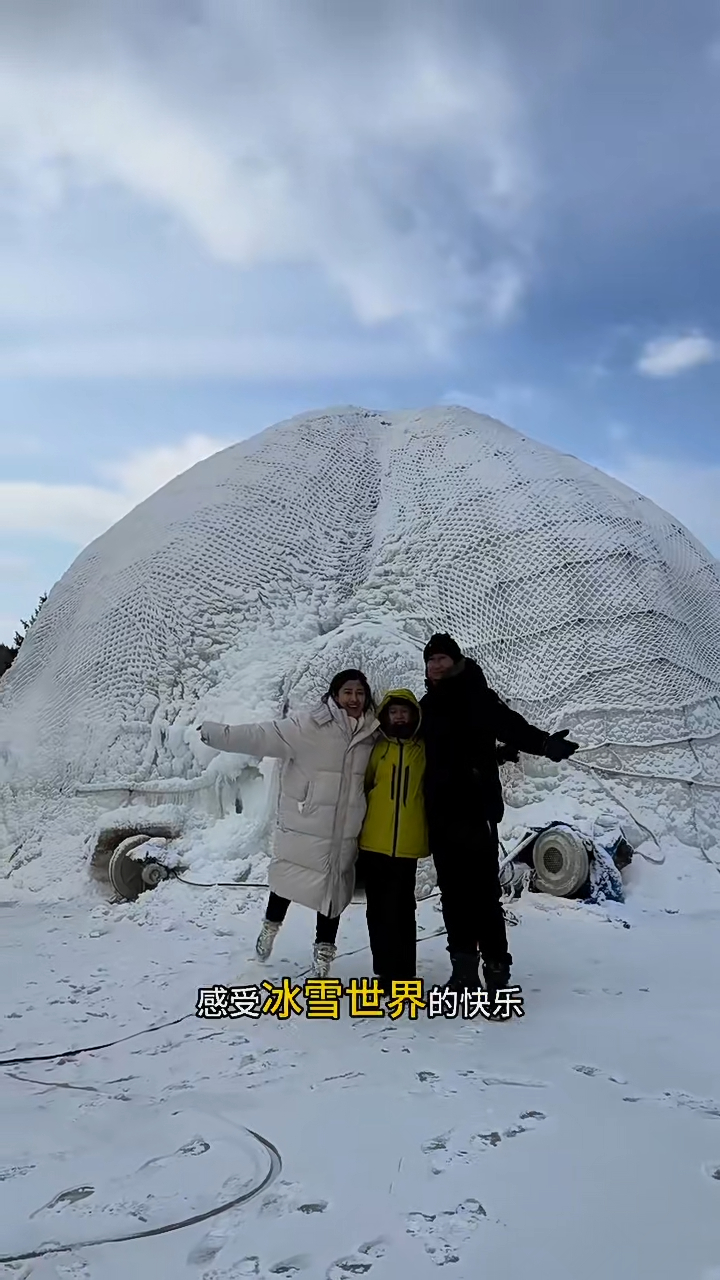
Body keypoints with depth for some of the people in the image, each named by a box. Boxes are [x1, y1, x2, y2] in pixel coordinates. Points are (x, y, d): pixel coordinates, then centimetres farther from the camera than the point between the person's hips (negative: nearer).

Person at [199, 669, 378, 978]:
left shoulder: (373, 735, 2)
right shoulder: (307, 726, -13)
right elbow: (260, 737, -16)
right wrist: (216, 732, -22)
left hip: (343, 833, 4)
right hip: (303, 826, -3)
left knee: (333, 890, 13)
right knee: (288, 879, 12)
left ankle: (324, 951, 31)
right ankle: (270, 926, 41)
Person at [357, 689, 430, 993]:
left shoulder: (425, 751, 5)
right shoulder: (375, 749, 4)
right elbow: (360, 787, 10)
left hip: (407, 845, -1)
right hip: (374, 843, 2)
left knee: (400, 909, -2)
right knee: (378, 909, 9)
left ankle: (401, 973, 7)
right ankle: (386, 972, 21)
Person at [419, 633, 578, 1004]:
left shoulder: (477, 696, -4)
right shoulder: (428, 705, 15)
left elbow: (509, 725, -21)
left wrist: (544, 743, -36)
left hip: (475, 807, -6)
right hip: (441, 810, 6)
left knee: (483, 889, -8)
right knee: (453, 890, 10)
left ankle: (496, 970, -3)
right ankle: (464, 969, 18)